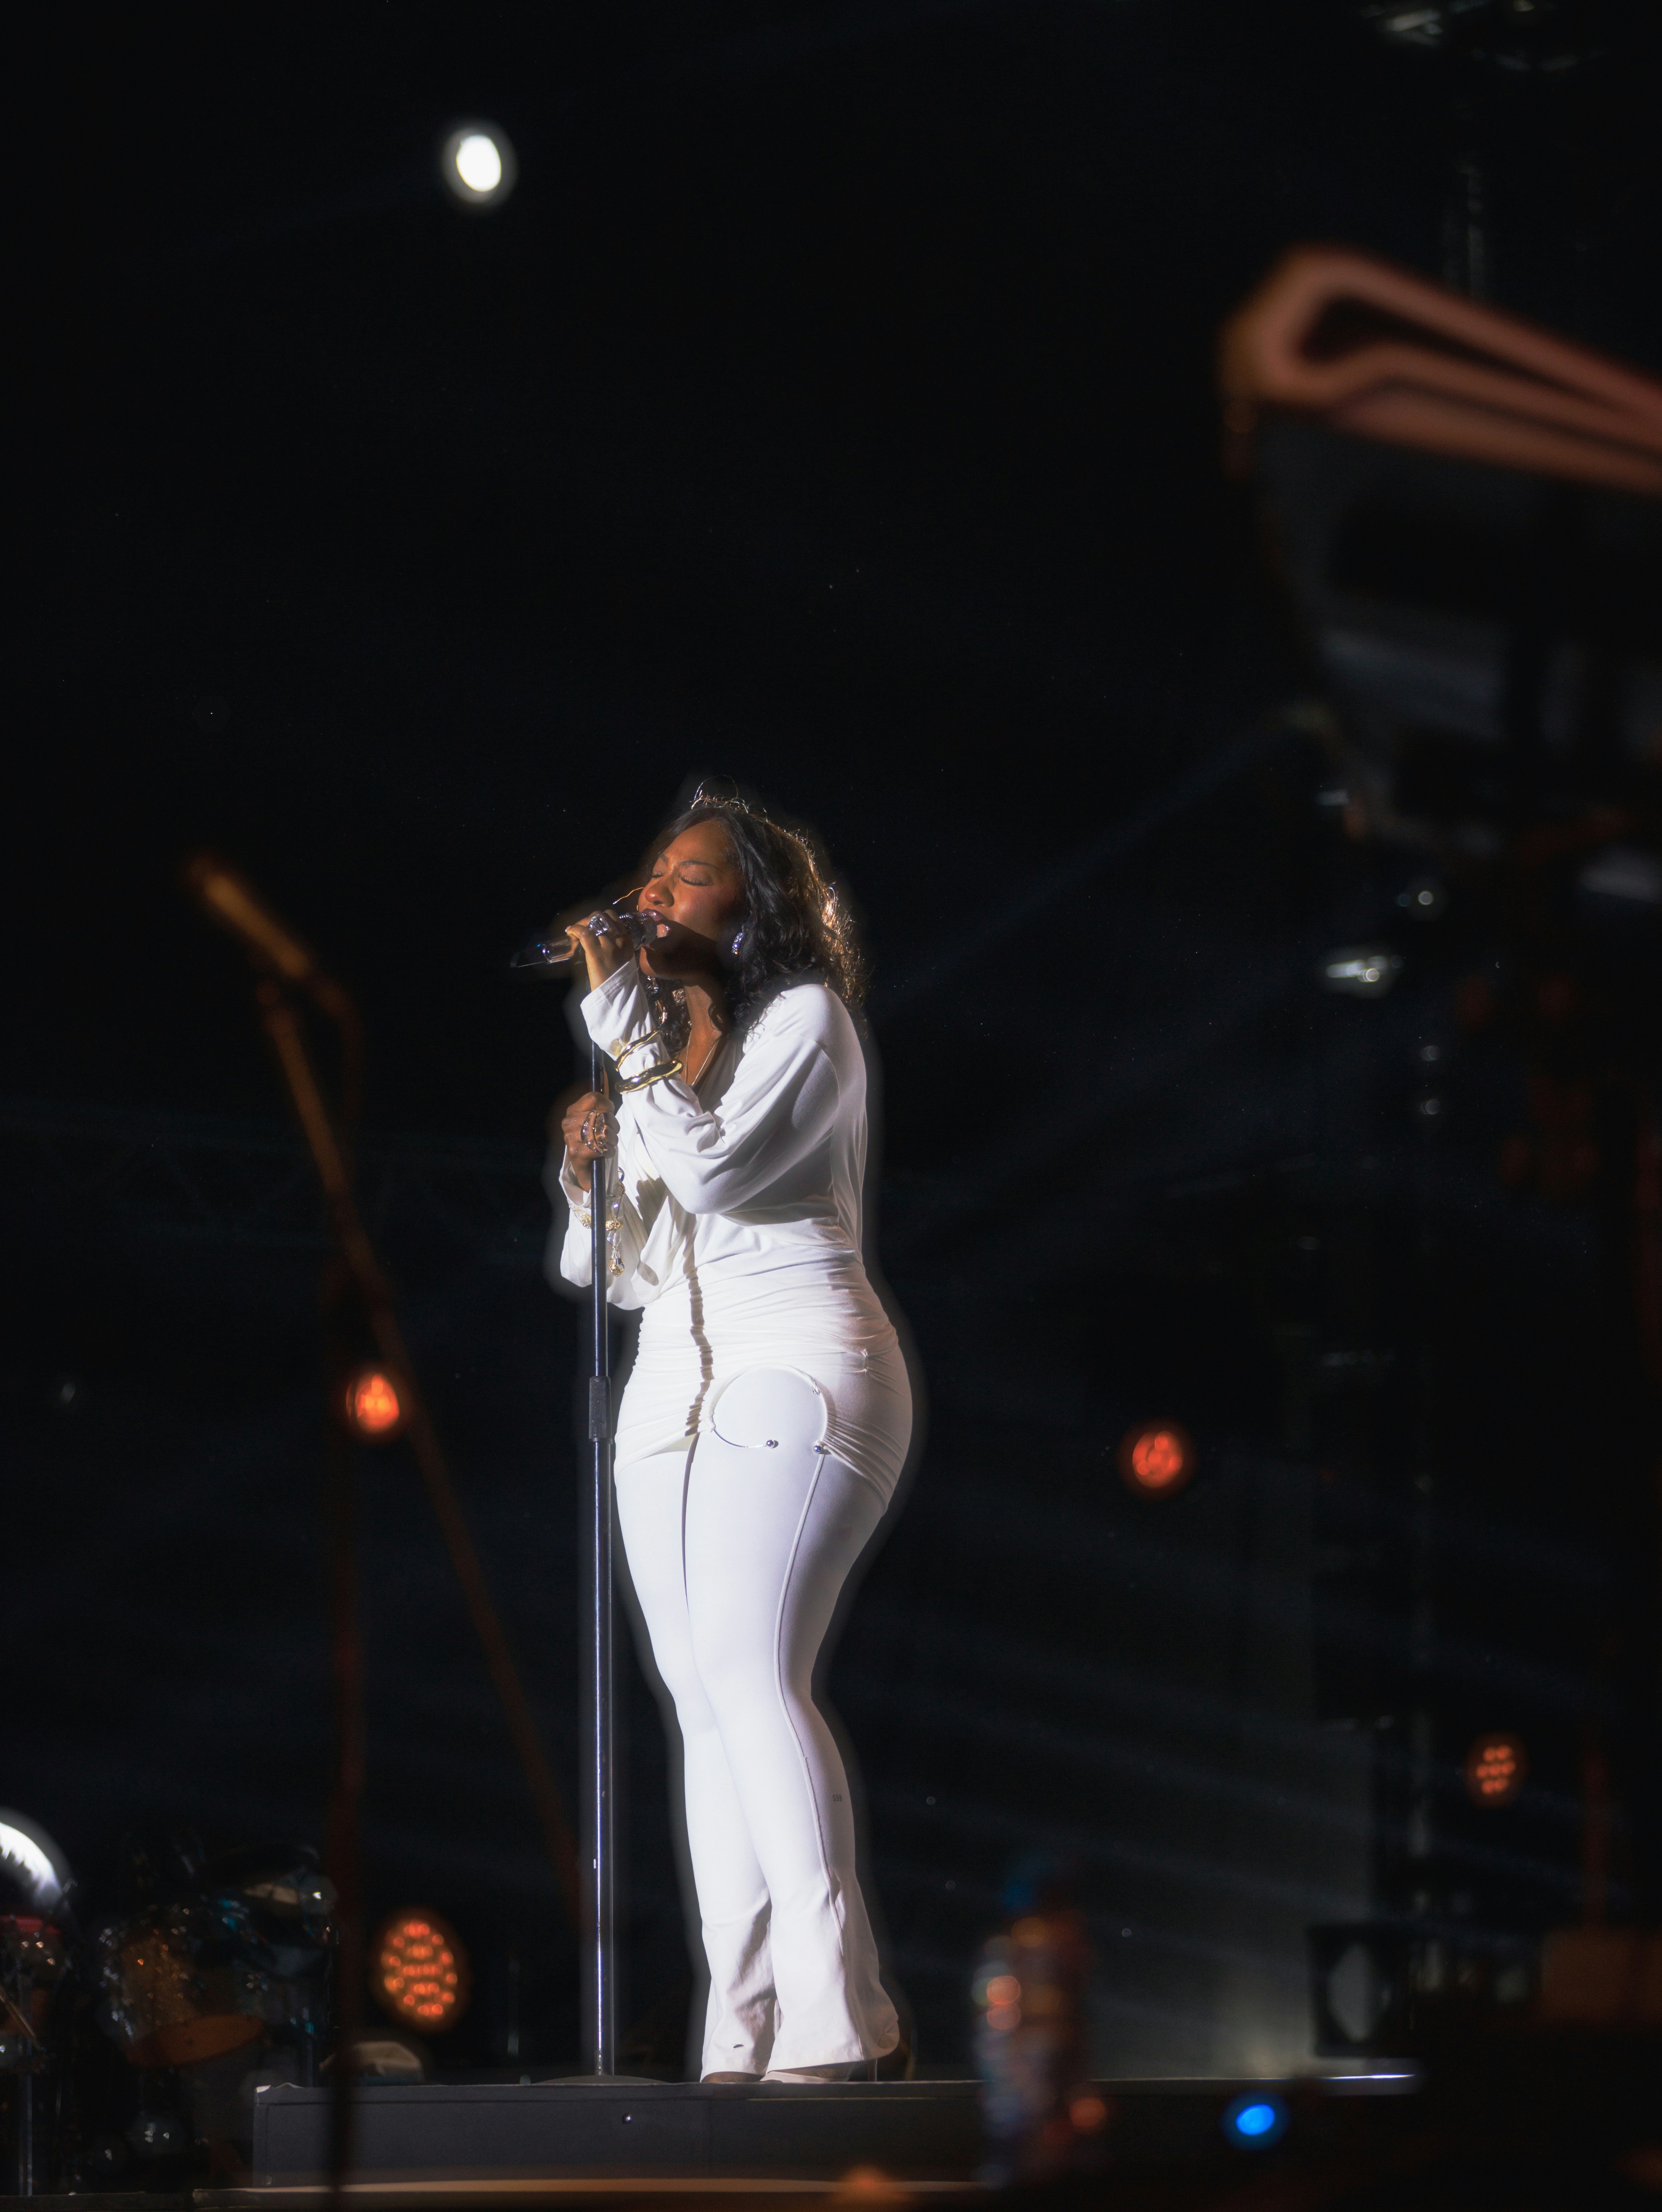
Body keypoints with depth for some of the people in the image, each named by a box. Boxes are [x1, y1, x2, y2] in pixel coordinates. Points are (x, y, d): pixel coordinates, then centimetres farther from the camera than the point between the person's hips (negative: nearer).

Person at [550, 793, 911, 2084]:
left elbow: (714, 1168, -18)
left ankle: (833, 2015, -25)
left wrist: (624, 1019, -14)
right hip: (675, 1384, 8)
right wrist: (588, 1169, 4)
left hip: (796, 1363, -8)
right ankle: (745, 2039, -5)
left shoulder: (805, 1019, -1)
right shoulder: (669, 1046, 22)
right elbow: (626, 1272, 23)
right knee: (706, 1702, -1)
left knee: (747, 1670, -21)